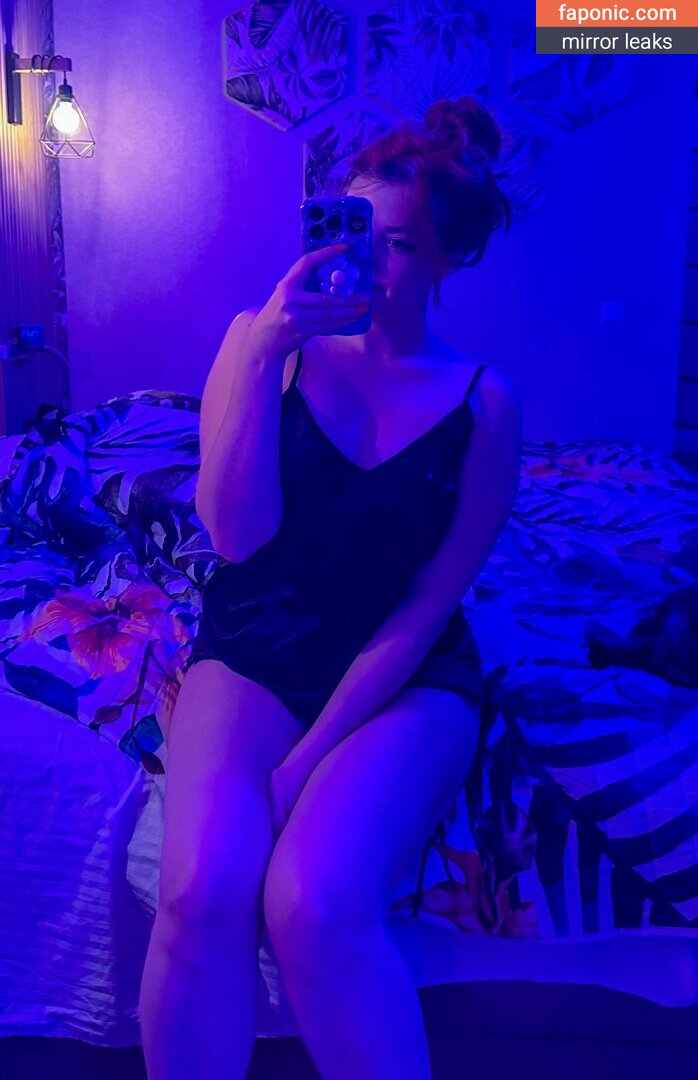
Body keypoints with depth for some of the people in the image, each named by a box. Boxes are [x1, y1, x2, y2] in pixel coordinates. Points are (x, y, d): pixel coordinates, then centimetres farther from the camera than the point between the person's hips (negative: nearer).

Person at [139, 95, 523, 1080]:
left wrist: (308, 755, -13)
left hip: (406, 679, -1)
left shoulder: (485, 403, -2)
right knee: (203, 890, -27)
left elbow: (424, 609, -6)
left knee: (314, 905, -29)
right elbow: (238, 533, -10)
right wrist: (265, 352, -19)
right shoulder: (261, 339, 2)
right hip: (253, 649, 1)